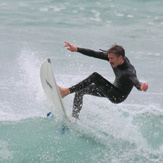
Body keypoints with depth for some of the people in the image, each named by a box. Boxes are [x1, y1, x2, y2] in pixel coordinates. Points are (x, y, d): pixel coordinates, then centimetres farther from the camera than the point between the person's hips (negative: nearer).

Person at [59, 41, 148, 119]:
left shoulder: (129, 71, -32)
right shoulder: (114, 58, -12)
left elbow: (135, 81, -52)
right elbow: (94, 54, -10)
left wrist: (141, 86, -75)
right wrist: (76, 49, -14)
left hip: (119, 97, -9)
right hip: (113, 90, 9)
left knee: (95, 76, -27)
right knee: (80, 91, 5)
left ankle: (67, 91, -27)